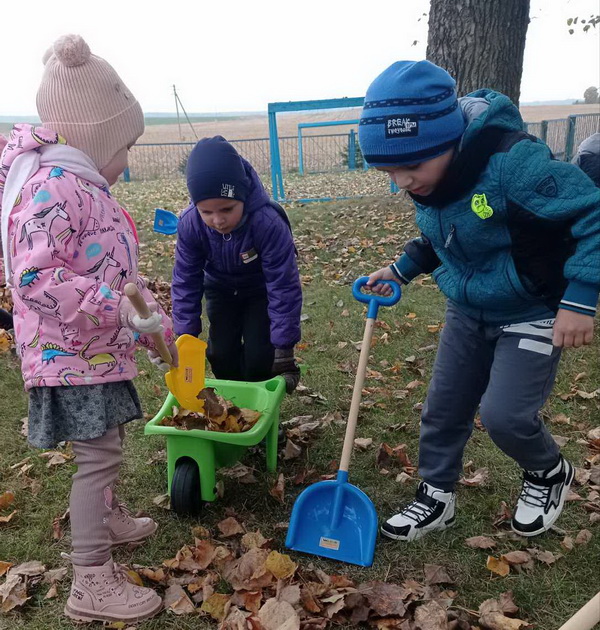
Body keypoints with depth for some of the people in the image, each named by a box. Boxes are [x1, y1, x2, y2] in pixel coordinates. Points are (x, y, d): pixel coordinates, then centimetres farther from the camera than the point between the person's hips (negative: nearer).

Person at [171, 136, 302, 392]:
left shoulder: (268, 222, -39)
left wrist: (284, 350, -31)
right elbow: (185, 281, -16)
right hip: (220, 289, 3)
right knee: (221, 353, -1)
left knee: (258, 356, -11)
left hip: (261, 289, -3)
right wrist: (186, 336, -17)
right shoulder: (190, 224, -28)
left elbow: (284, 287, -33)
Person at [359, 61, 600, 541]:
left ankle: (550, 474, 24)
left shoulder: (512, 161, -33)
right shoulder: (427, 181, -7)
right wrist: (401, 270, 4)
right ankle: (437, 497, 31)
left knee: (504, 415, -11)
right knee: (443, 407, 10)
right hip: (468, 310, 7)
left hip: (533, 312, -7)